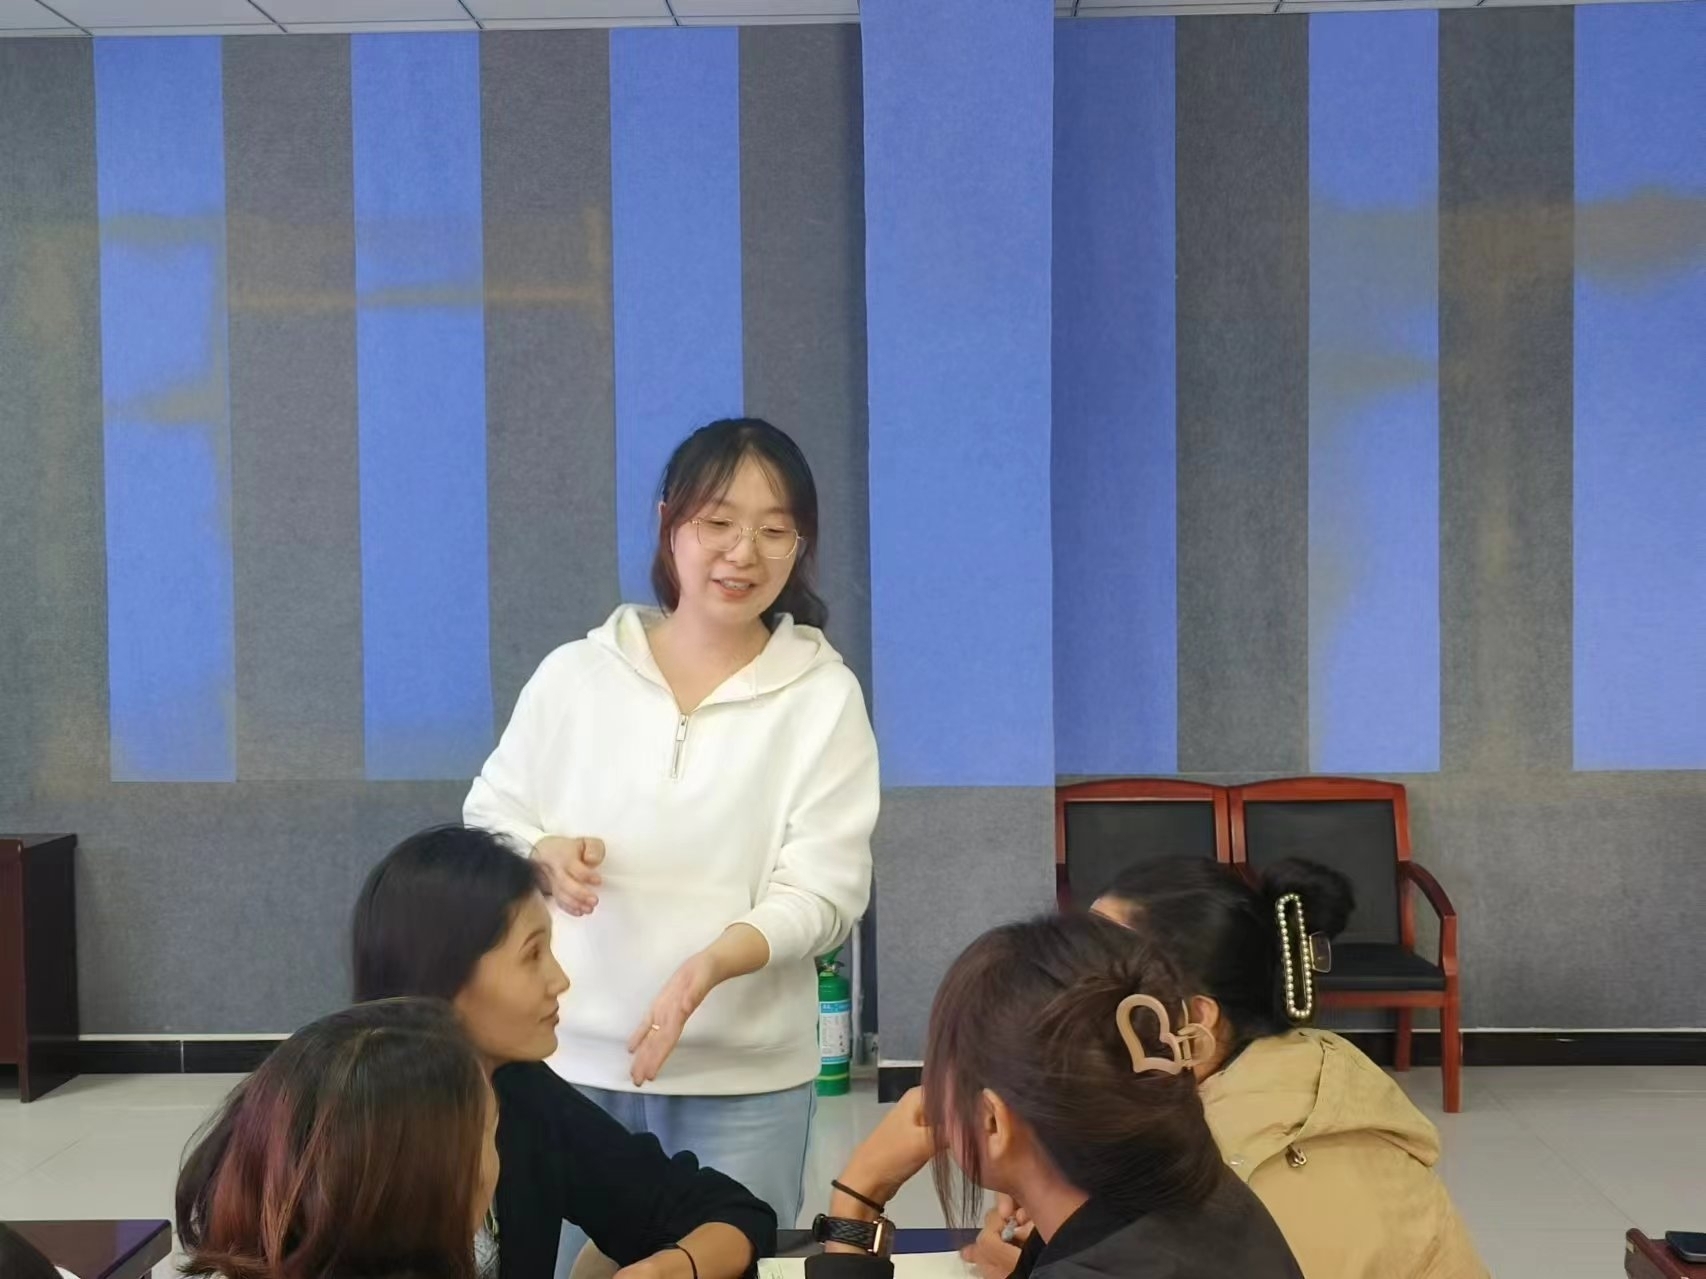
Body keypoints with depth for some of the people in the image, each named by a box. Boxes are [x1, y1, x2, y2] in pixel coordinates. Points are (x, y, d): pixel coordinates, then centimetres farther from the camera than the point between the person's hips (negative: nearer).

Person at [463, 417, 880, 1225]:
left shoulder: (825, 696, -4)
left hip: (743, 1080, -2)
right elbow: (487, 817, 11)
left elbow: (822, 893, -9)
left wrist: (710, 964, -26)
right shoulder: (574, 674, 2)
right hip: (572, 1061, 2)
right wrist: (544, 855, -12)